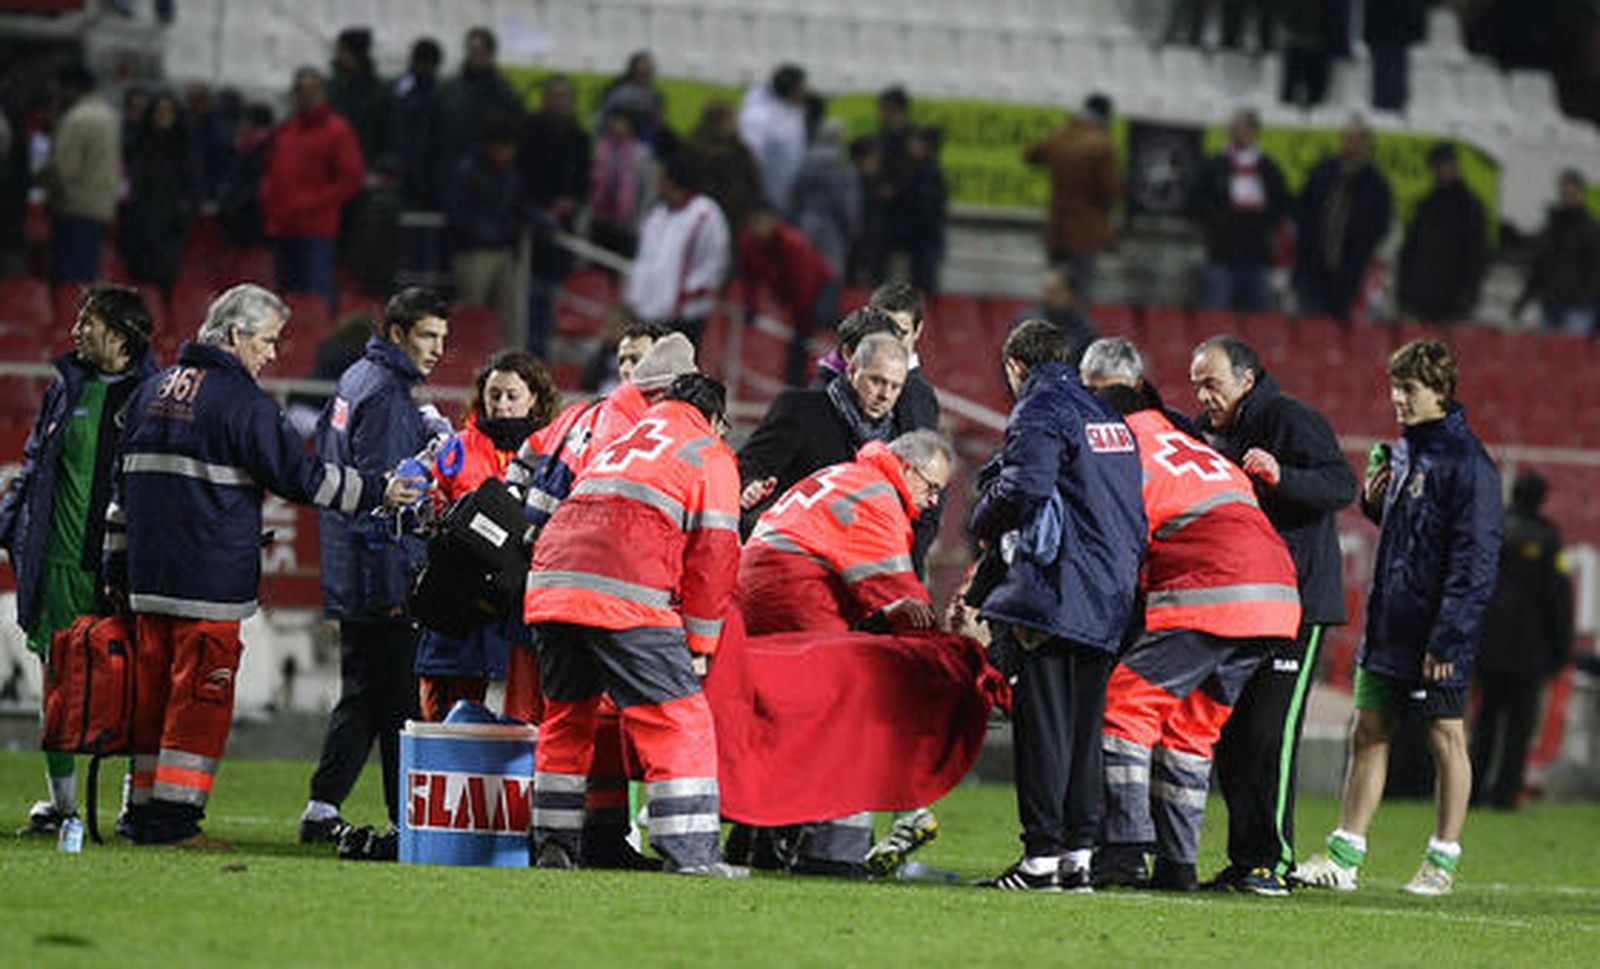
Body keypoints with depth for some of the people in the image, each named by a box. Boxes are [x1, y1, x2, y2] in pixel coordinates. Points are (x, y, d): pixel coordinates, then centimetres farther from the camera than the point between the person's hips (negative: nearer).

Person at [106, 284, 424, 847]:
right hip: (211, 580, -8)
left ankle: (144, 812, 15)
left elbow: (123, 486, 20)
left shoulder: (153, 392, 15)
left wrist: (118, 567, 25)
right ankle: (174, 819, -7)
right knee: (201, 695, -4)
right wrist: (376, 492, -2)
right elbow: (298, 475, -10)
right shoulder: (241, 400, -10)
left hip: (148, 578, 8)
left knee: (153, 691, 13)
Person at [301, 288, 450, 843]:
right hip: (379, 577, -10)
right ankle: (405, 821, -3)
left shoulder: (357, 380, 16)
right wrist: (395, 584, -20)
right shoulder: (386, 395, -14)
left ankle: (323, 810, 11)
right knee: (397, 700, -5)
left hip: (348, 574, 10)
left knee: (362, 695, 13)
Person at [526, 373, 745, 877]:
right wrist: (699, 643, 10)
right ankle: (690, 850, -9)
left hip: (551, 584, 6)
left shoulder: (618, 442, 33)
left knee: (566, 716, 20)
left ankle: (554, 842, 19)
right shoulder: (709, 455, 13)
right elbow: (714, 552, 6)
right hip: (626, 596, -6)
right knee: (679, 719, -2)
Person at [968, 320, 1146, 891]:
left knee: (1042, 725, -6)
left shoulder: (1039, 412, -5)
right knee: (1085, 726, 10)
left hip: (1055, 595, -8)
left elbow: (1024, 487, -20)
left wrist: (984, 526, -1)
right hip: (1109, 600, 8)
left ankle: (1042, 857, -8)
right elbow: (1126, 506, 19)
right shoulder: (1107, 418, 20)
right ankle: (1079, 854, 9)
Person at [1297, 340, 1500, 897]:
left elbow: (1475, 556, -16)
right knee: (1368, 734, 7)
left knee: (1445, 738, 1)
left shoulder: (1466, 461, -13)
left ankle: (1443, 861, 7)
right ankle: (1345, 855, 10)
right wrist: (1375, 503, 4)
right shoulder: (1404, 450, 13)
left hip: (1436, 633, -8)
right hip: (1388, 622, 8)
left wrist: (1449, 636, -20)